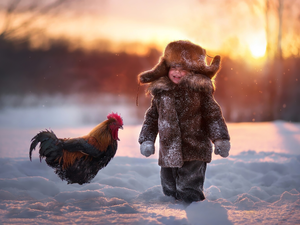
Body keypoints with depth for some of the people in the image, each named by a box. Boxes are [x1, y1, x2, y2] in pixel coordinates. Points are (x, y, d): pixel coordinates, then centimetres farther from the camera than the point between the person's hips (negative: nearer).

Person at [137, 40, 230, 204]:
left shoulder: (199, 90, -3)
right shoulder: (160, 92, 7)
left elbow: (213, 115, 0)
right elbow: (151, 117, 17)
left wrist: (220, 140, -5)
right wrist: (146, 140, 10)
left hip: (194, 150, -4)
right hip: (169, 152, 4)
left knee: (190, 193, -6)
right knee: (169, 188, 14)